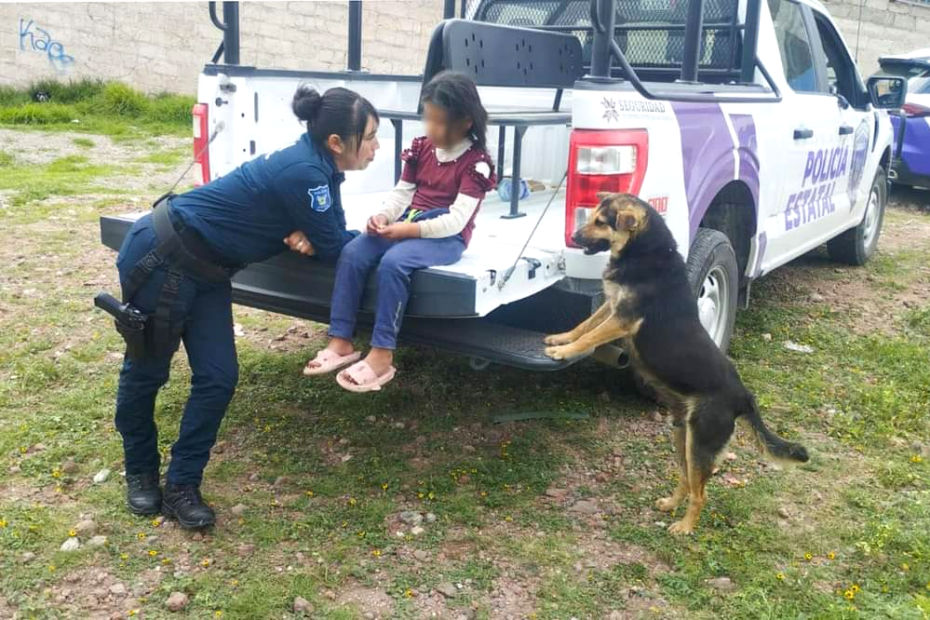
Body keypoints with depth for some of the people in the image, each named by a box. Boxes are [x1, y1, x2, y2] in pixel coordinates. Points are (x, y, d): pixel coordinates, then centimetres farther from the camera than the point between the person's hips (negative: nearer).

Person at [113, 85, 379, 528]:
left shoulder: (317, 166, 0)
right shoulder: (304, 173, -27)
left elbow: (330, 232, 9)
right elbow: (335, 249, -18)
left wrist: (304, 236, -13)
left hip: (205, 269, 9)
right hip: (161, 257, -9)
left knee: (218, 377, 3)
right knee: (146, 370, 10)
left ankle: (181, 486, 15)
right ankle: (140, 472, 30)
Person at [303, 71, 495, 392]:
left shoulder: (476, 162, -9)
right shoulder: (422, 147, 13)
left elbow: (457, 219, -18)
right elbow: (402, 192, 12)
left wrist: (410, 229, -26)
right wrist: (384, 217, -10)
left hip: (445, 236, -7)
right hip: (406, 225, 7)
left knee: (392, 262, -34)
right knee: (351, 253, -17)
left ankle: (382, 355, -28)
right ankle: (340, 342, -14)